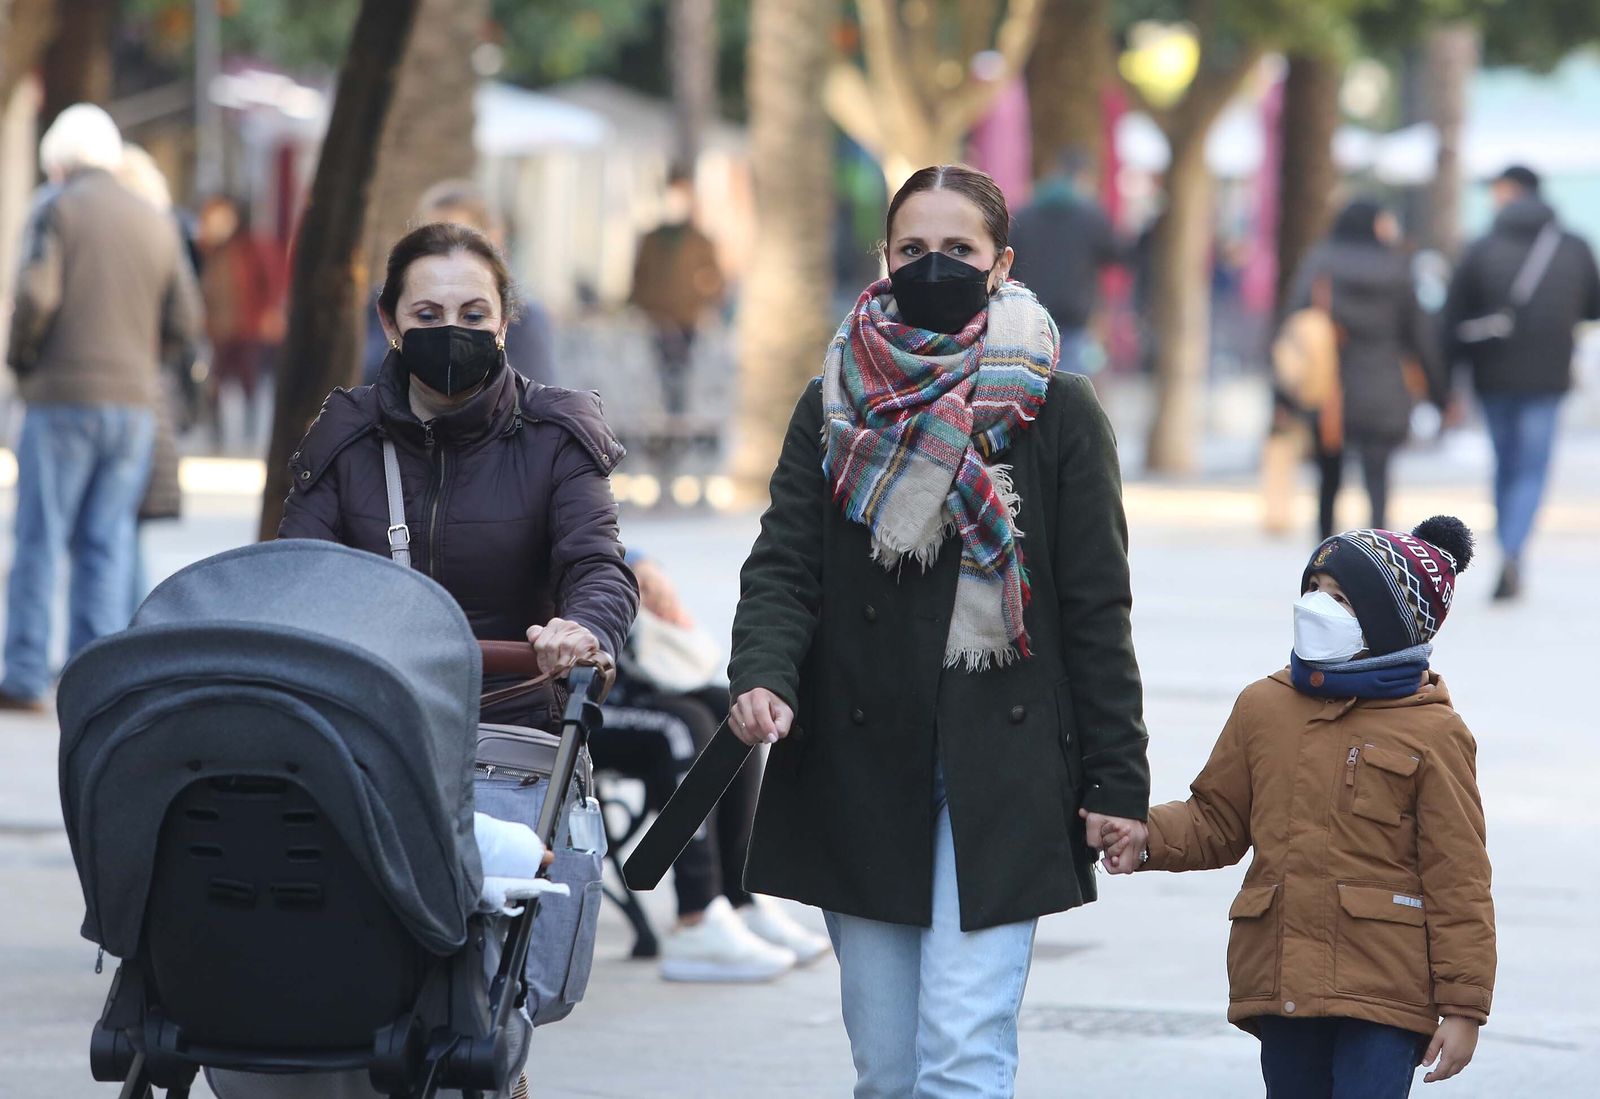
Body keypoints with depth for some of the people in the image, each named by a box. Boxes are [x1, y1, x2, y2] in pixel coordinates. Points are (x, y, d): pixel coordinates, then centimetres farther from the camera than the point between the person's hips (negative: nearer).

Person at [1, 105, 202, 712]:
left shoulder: (57, 210, -3)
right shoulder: (156, 223, 11)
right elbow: (185, 324, 6)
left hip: (64, 395, -4)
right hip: (134, 400, 4)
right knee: (107, 543, 6)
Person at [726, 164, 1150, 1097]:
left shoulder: (1057, 412, 3)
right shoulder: (835, 406, 10)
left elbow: (1096, 608, 2)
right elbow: (784, 566, 2)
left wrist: (1117, 779, -2)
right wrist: (762, 677, -19)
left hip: (1001, 774, -3)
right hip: (859, 770, 3)